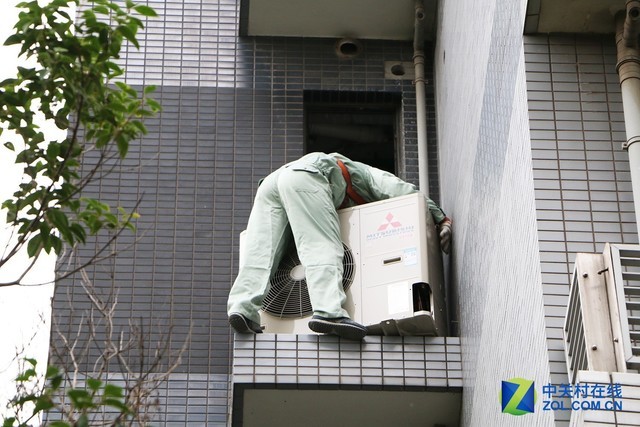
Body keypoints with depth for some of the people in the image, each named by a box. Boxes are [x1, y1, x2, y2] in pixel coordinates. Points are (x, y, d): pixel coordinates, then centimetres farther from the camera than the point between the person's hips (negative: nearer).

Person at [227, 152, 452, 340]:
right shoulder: (371, 176, 23)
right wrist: (442, 220, 10)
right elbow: (409, 194, 7)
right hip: (304, 175, -8)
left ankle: (242, 308, -25)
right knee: (323, 248, -19)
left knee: (259, 253, -7)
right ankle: (329, 312, -37)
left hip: (270, 181, 8)